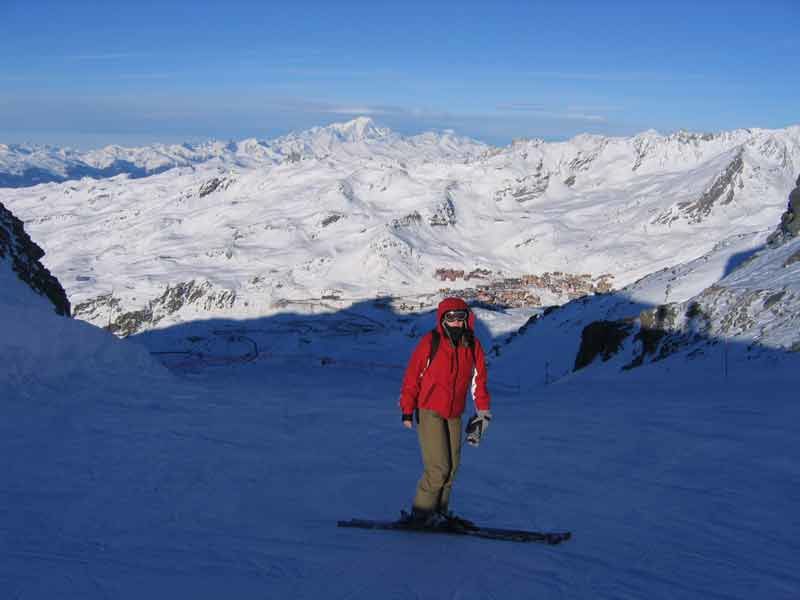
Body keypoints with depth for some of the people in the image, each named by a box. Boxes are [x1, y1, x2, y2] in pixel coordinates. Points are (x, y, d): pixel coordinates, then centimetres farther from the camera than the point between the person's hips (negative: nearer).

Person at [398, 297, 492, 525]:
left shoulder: (473, 346, 0)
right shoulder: (430, 342, -13)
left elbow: (479, 379, 11)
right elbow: (412, 376, -7)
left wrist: (483, 410, 12)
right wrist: (407, 410, -5)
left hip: (455, 414, 5)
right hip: (429, 411, -5)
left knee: (452, 465, 10)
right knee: (438, 467, -10)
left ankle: (440, 510, 25)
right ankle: (422, 513, 6)